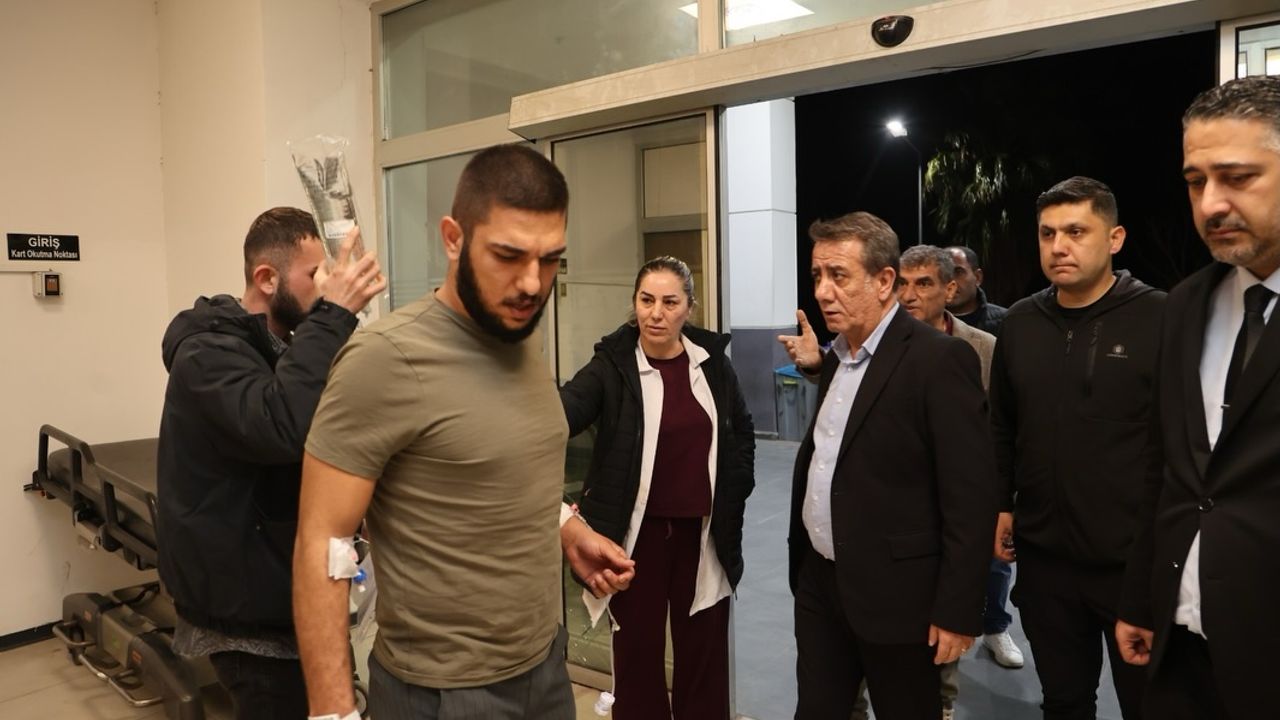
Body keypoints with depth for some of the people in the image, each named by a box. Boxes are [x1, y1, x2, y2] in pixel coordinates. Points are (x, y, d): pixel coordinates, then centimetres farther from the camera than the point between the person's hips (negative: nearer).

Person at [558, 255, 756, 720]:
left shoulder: (711, 359, 1)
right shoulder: (612, 365, -9)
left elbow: (742, 432, 14)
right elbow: (561, 414, -26)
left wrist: (735, 494, 6)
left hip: (704, 533, 3)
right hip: (639, 533, -2)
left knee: (704, 651, 16)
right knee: (637, 650, 12)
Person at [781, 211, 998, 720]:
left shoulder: (939, 359, -16)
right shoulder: (835, 358, 8)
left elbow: (970, 495, -17)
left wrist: (958, 610, -16)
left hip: (894, 592, -6)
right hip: (819, 582, 7)